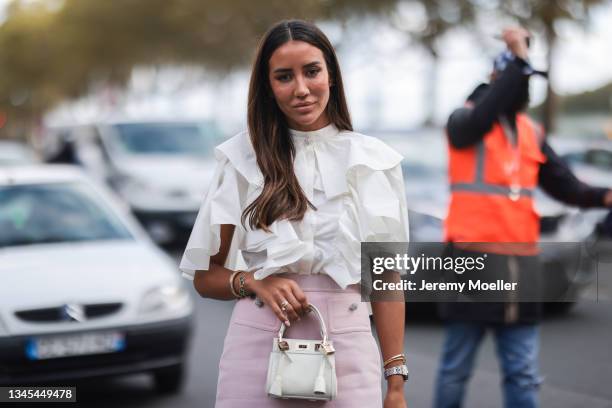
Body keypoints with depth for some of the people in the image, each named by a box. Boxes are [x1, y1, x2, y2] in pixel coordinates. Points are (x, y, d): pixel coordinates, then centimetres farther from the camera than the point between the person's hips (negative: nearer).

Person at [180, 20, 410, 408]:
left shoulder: (373, 161, 4)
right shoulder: (243, 158, 2)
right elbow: (205, 275, 7)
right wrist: (255, 283, -12)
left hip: (346, 346, 0)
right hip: (258, 345, 0)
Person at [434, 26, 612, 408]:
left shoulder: (531, 131, 12)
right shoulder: (465, 122, -5)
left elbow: (564, 184, 7)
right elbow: (483, 117, -30)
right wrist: (519, 60, -31)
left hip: (521, 264, 5)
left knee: (524, 375, 7)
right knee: (456, 369, 6)